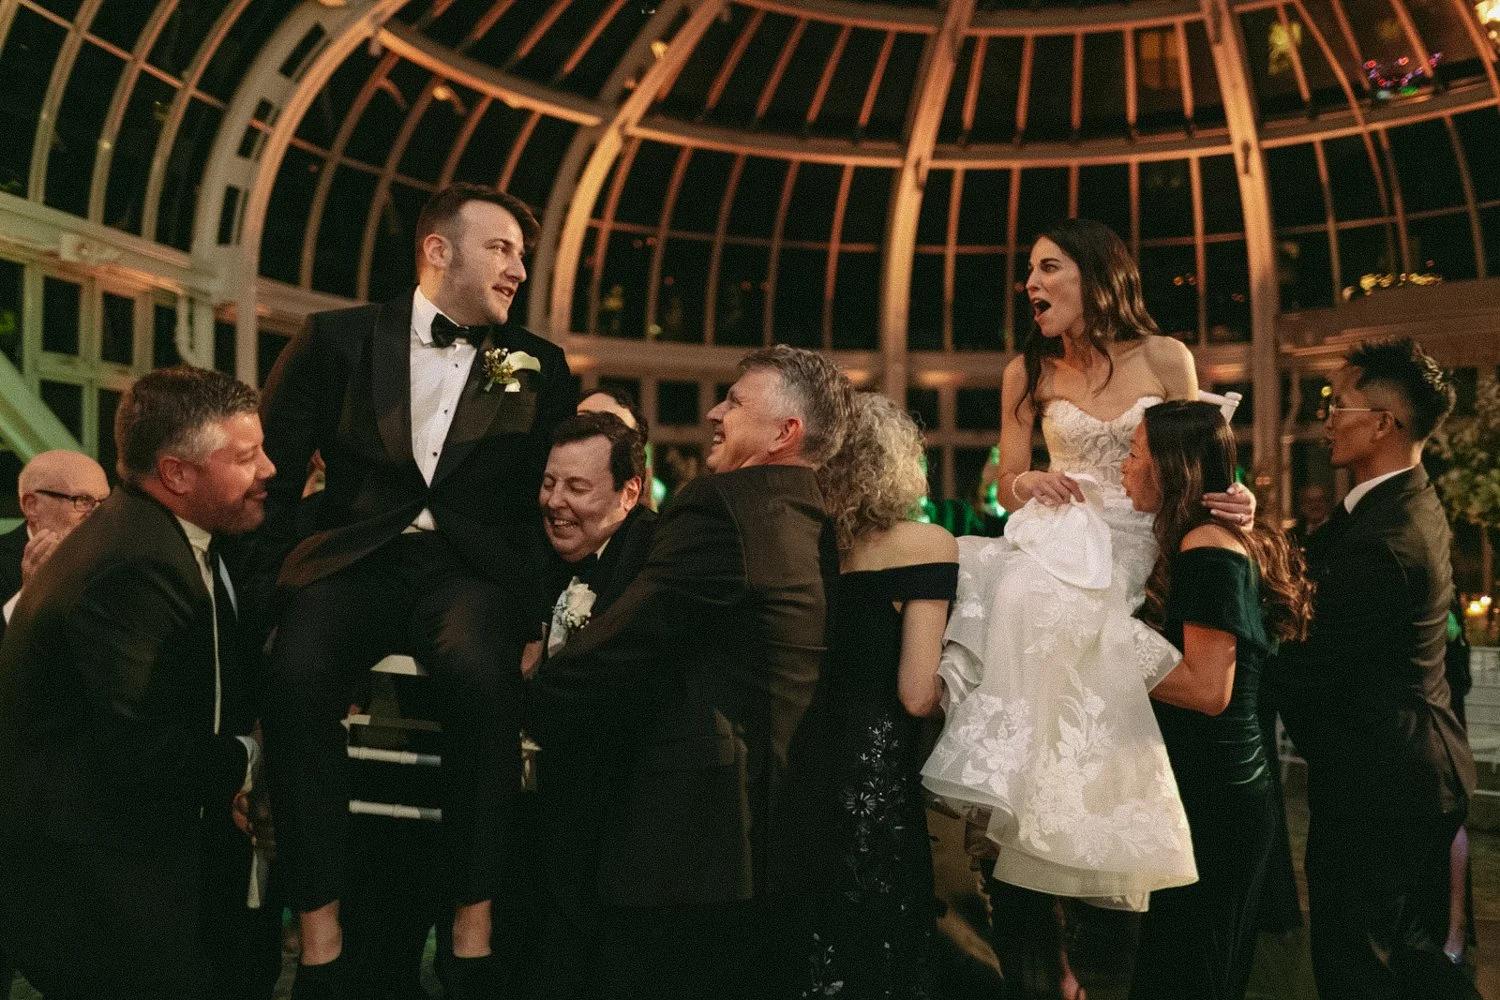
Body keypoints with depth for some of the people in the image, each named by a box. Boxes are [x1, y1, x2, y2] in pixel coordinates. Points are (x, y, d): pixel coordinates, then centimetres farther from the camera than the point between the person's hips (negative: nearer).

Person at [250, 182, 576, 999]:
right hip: (355, 561, 1)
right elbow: (270, 472, 10)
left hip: (469, 567, 0)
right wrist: (263, 589, 1)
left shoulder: (538, 367, 14)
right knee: (296, 672, -31)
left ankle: (473, 929, -22)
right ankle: (319, 933, -20)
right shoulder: (337, 339, 10)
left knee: (480, 672, -34)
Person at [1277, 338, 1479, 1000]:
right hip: (1417, 766, 10)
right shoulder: (1414, 504, 7)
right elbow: (1319, 584, 4)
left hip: (1374, 781, -10)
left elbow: (1308, 669, -22)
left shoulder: (1382, 540, -27)